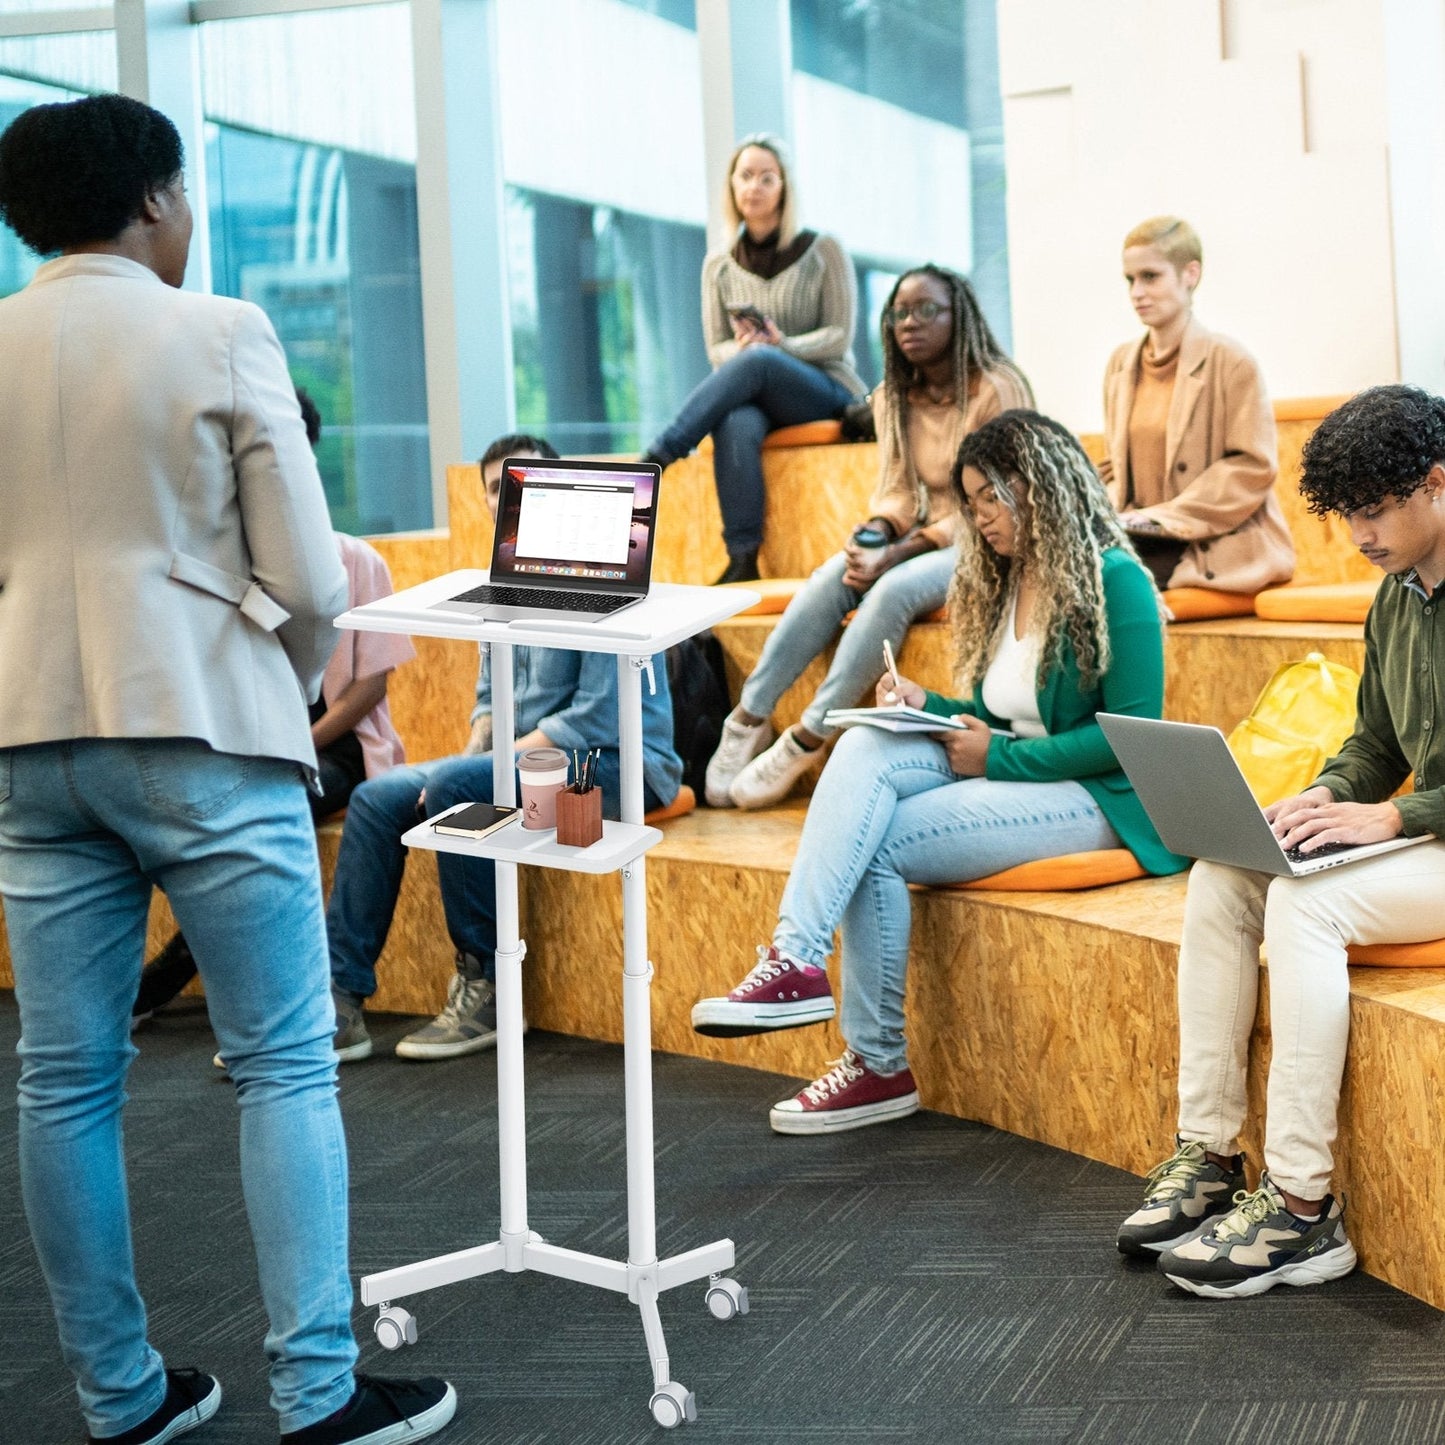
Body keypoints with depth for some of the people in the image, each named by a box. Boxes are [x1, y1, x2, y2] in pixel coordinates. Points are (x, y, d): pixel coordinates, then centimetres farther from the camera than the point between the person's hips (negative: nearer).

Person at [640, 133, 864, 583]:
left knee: (758, 362, -37)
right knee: (736, 425, -38)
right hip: (753, 397, 2)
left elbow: (839, 337, -3)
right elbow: (717, 349, 9)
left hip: (827, 392, -2)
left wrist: (782, 346, -22)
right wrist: (740, 348, -16)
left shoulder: (822, 252, 3)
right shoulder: (719, 266, 12)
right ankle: (743, 559, -43)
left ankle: (655, 458, -41)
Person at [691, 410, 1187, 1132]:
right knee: (865, 748, -21)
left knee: (876, 844, -22)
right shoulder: (1000, 581, 16)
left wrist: (1000, 757, -15)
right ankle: (792, 959, -29)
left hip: (1092, 796, -7)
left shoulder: (1115, 581, -10)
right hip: (1005, 772, 7)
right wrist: (930, 707, 1)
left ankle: (881, 1064, -13)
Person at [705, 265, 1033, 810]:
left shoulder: (997, 390, -14)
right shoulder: (895, 397, 9)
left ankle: (806, 740, -27)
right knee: (831, 578, -23)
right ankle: (749, 719, -23)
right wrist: (875, 535, -19)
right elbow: (897, 489, 6)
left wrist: (899, 554, -26)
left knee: (895, 589, -33)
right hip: (927, 537, 6)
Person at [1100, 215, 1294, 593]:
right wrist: (1114, 516, -5)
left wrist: (1167, 517, -16)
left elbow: (1254, 467, -11)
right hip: (1140, 539, 5)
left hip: (1217, 551, -5)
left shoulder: (1229, 362, -6)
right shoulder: (1122, 364, 12)